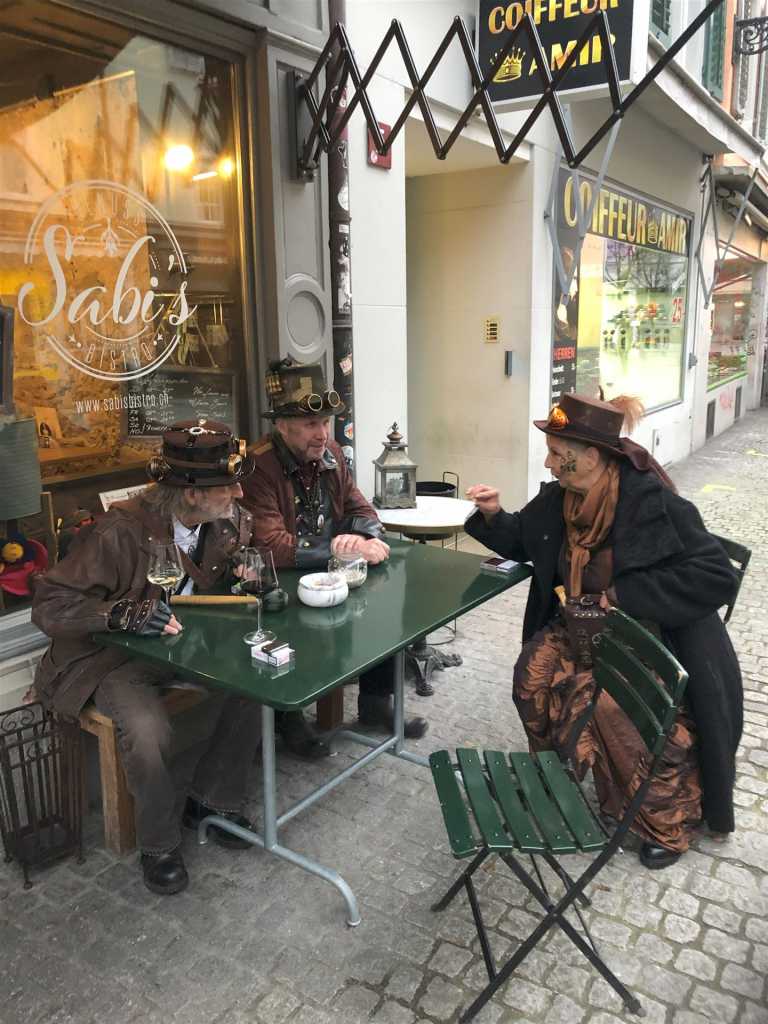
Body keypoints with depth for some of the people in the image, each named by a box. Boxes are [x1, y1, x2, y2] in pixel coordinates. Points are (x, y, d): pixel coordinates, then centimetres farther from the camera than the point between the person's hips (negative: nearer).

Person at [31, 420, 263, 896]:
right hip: (113, 656, -5)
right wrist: (124, 613, -38)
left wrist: (244, 568, -10)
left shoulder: (230, 521, -9)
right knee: (149, 732, -30)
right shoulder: (119, 533, -28)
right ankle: (160, 844, 1)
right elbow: (49, 605, -23)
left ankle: (212, 800, 7)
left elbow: (247, 549, 15)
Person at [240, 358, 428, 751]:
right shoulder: (258, 466, -21)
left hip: (331, 573, 7)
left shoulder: (330, 453, 3)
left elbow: (358, 507, 10)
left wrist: (371, 538, -13)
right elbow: (270, 546, -27)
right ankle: (289, 715, -1)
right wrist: (336, 547, -29)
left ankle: (376, 700, 13)